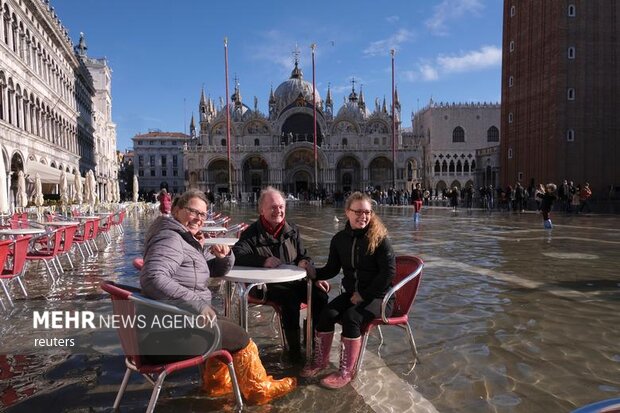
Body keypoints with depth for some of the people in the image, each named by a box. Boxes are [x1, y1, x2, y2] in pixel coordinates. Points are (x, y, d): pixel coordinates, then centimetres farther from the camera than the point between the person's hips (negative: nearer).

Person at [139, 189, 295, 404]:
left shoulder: (189, 240, 15)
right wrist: (197, 303, -34)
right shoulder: (171, 238, -17)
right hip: (174, 327, -10)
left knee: (227, 329, 26)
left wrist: (224, 256, -2)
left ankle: (217, 383, 38)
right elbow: (153, 278, -34)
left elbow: (219, 270, 21)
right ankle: (259, 390, 21)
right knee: (239, 337, 0)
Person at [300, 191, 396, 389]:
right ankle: (320, 361, 4)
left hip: (377, 296, -4)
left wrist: (364, 294, -15)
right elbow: (332, 269, 9)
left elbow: (389, 271, -13)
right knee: (327, 314, -19)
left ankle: (346, 371, -11)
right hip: (351, 293, 5)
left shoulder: (379, 238, -11)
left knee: (351, 317, -29)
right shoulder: (339, 239, 3)